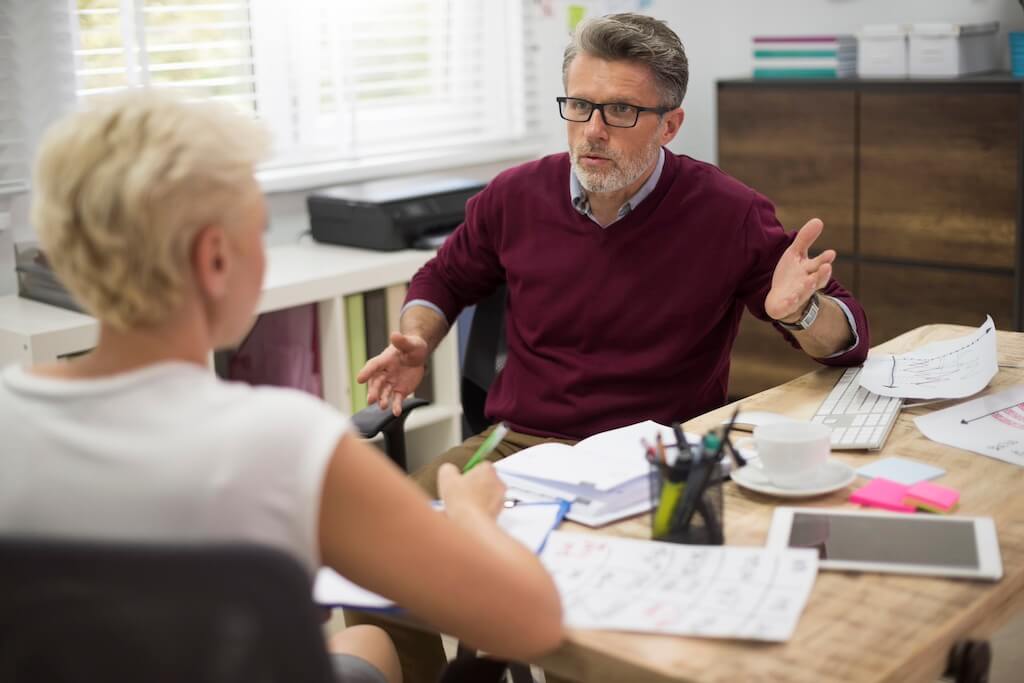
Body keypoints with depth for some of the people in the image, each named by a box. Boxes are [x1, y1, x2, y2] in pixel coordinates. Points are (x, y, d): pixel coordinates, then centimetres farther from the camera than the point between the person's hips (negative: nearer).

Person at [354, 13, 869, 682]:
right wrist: (416, 342, 2)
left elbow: (848, 337, 0)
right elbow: (444, 279, 23)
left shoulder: (729, 213, -6)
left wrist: (798, 311, -23)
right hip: (514, 444, 3)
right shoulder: (515, 196, 2)